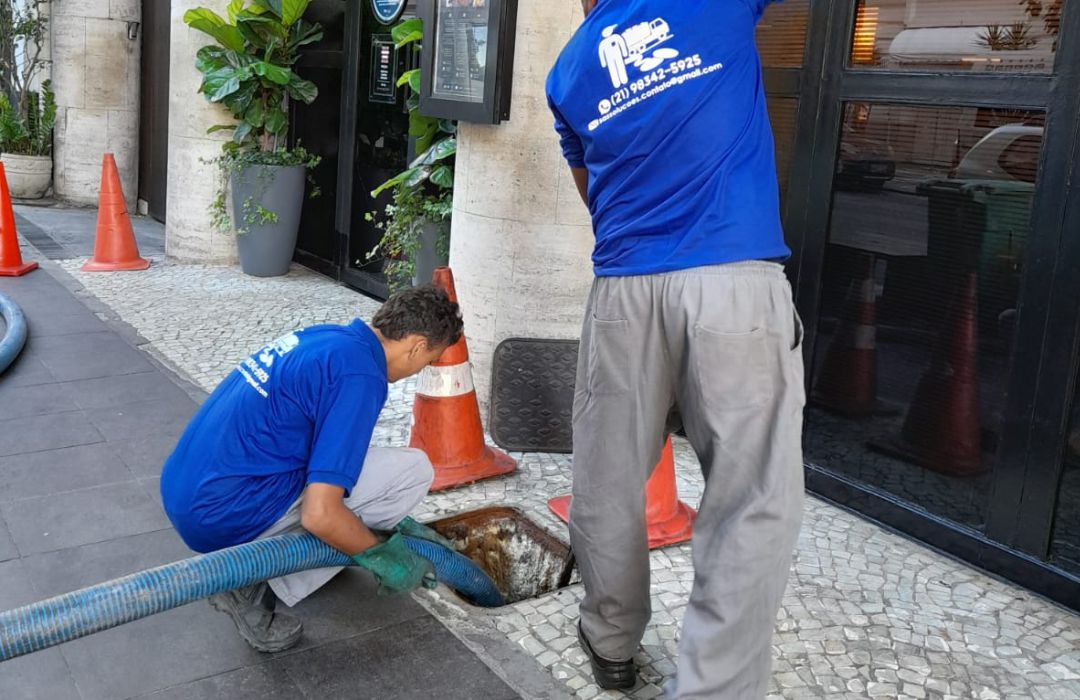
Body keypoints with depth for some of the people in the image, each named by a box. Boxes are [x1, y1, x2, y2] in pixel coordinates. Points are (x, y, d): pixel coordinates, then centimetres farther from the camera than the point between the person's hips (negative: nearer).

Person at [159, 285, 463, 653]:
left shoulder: (326, 336, 10)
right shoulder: (360, 376, -18)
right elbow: (320, 515, -21)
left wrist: (390, 519, 25)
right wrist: (384, 559, -4)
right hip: (226, 515, -9)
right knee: (412, 471, -6)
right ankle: (257, 586, -3)